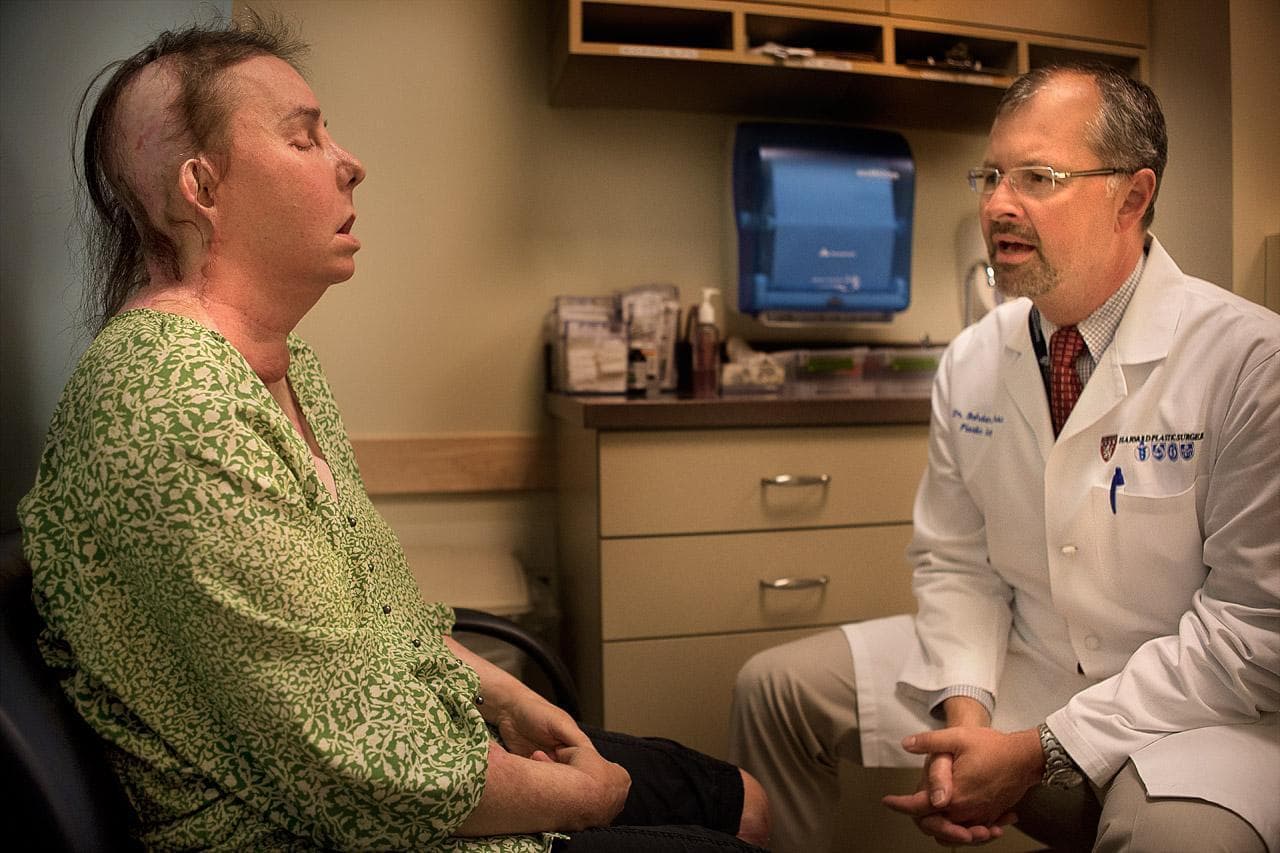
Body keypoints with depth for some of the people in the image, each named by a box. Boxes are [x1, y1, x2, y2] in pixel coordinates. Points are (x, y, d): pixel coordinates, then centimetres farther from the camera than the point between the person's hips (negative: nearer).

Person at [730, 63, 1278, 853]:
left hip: (1190, 706, -4)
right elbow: (956, 561, 4)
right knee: (778, 687, -2)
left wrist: (1042, 751, -20)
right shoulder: (971, 363, -1)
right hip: (1019, 667, 5)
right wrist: (965, 711, -14)